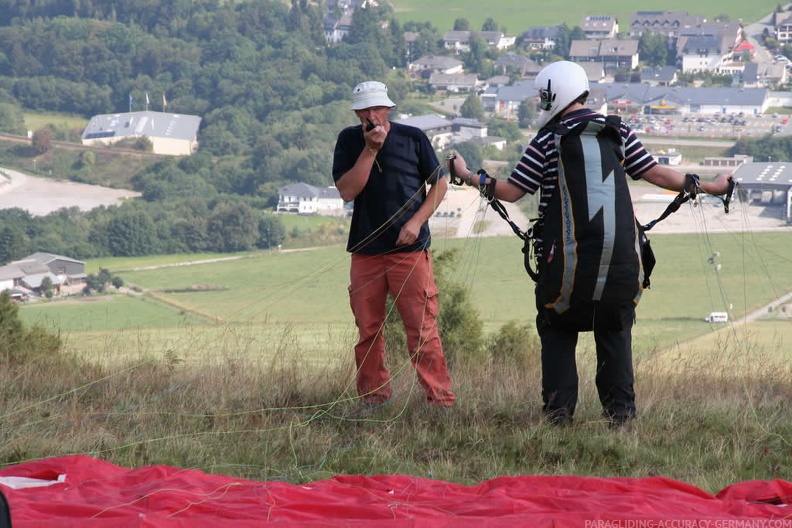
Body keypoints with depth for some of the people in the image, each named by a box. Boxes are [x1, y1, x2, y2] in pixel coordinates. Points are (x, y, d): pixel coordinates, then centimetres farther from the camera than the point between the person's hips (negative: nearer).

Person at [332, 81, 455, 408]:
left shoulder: (413, 138, 2)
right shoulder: (349, 141, 5)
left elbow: (439, 184, 7)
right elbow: (347, 191, -7)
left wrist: (416, 222, -6)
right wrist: (370, 149, -13)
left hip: (410, 249, -2)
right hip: (365, 252, 2)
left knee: (422, 329, -7)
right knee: (368, 332, 7)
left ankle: (440, 399, -7)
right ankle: (373, 397, 17)